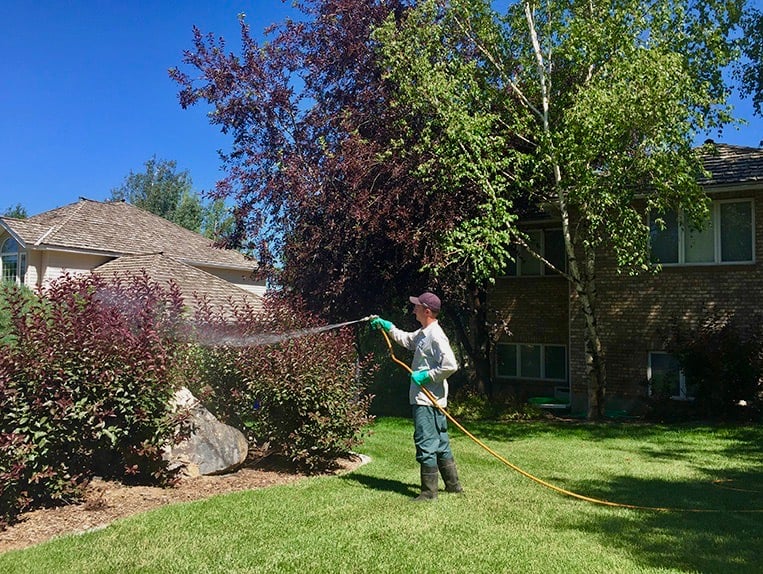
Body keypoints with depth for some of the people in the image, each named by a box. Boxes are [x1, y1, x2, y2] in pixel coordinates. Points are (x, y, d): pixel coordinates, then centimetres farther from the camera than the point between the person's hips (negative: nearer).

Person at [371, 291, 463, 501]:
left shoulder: (436, 335, -18)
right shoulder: (423, 334, 14)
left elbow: (450, 365, -26)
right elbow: (406, 340, 33)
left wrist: (426, 376, -19)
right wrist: (387, 327, 26)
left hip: (428, 400, -10)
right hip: (423, 397, 10)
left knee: (426, 444, -5)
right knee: (440, 443, 17)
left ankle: (429, 491, 4)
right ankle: (453, 484, 27)